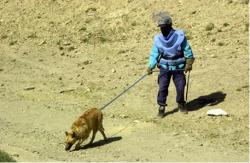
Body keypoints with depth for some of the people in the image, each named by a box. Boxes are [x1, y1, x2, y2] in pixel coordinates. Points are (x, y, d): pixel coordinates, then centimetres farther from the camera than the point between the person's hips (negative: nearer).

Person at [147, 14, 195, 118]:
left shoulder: (179, 36, -13)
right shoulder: (158, 39, -8)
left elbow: (187, 51, -5)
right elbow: (154, 54, -6)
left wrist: (189, 63, -12)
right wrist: (150, 66, -17)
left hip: (178, 67, -1)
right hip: (164, 67, 1)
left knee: (180, 87, 3)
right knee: (162, 87, -7)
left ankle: (181, 105, 26)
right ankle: (161, 107, 6)